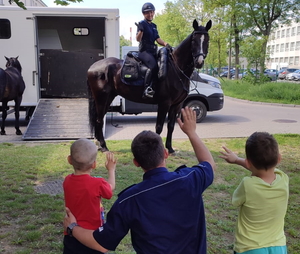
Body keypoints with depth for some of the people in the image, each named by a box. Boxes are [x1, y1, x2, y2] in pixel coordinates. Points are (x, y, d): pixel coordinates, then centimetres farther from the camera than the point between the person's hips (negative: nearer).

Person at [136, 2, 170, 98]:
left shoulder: (153, 25, 20)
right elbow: (138, 39, -13)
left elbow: (158, 39, 16)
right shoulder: (142, 24, -2)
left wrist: (165, 44, -2)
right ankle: (147, 89, -31)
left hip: (153, 50, 8)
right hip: (144, 50, -8)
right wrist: (140, 30, -31)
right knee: (153, 65, -32)